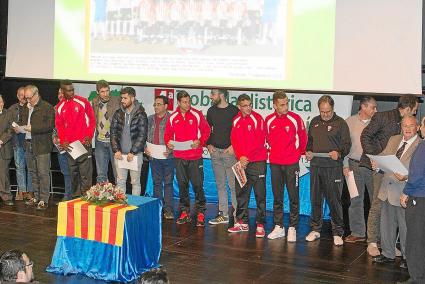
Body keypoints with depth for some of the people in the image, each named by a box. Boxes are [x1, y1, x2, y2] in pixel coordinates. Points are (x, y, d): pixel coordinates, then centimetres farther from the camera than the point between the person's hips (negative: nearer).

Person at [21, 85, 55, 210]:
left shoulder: (47, 108, -7)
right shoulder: (26, 109, 16)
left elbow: (50, 126, -16)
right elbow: (24, 122, 27)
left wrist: (32, 128, -18)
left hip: (42, 145, -7)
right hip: (29, 144, 7)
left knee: (43, 174, -5)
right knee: (33, 173, 12)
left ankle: (44, 200, -1)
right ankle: (36, 197, 22)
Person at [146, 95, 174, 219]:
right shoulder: (150, 119, 12)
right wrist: (145, 148, 2)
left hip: (167, 156, -4)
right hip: (153, 156, 4)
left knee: (168, 183, 1)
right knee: (156, 183, 10)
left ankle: (168, 209, 6)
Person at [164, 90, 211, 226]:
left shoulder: (197, 115, -1)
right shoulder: (172, 118, 5)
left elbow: (206, 130, 2)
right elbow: (167, 134, 13)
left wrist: (200, 141, -14)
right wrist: (168, 142, -8)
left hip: (195, 156, -3)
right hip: (179, 157, 3)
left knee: (197, 185, -4)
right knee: (182, 185, 9)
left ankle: (200, 213, 7)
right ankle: (185, 212, 20)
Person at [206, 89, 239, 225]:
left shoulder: (234, 111, -6)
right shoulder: (211, 111, 11)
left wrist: (234, 146, -13)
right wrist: (209, 144, 8)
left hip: (230, 151, -6)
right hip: (215, 151, 6)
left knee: (233, 185, -7)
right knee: (220, 185, 9)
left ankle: (236, 214, -1)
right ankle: (223, 214, 15)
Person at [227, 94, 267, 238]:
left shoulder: (257, 119, -6)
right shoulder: (236, 121, 9)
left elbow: (260, 141, -11)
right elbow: (234, 140, 8)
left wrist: (248, 157, -11)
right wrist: (240, 157, -6)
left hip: (257, 162, -5)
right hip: (241, 162, 5)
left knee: (260, 194, -3)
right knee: (241, 193, 11)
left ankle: (260, 225, 2)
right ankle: (242, 223, 22)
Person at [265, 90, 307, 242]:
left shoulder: (295, 119, -6)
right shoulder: (269, 121, 1)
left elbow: (303, 138, 5)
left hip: (292, 163, -3)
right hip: (275, 163, 3)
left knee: (293, 196, 0)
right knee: (277, 197, 9)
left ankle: (292, 228, 7)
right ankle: (278, 227, 18)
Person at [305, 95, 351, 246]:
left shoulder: (340, 123, 0)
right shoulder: (315, 122, 14)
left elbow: (347, 144, -1)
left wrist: (339, 153, -20)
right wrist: (308, 151, 5)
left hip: (333, 167, -5)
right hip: (315, 166, 5)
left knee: (334, 200, -4)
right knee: (315, 199, 10)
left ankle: (337, 233, 6)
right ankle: (315, 229, 21)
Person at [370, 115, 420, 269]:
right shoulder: (393, 140, 10)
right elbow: (383, 156, 14)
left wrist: (406, 177, -31)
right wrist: (377, 163, -8)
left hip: (404, 192, -6)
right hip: (387, 188, 6)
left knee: (405, 227, 5)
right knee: (386, 224, 16)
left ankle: (408, 257, 21)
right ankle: (388, 254, 31)